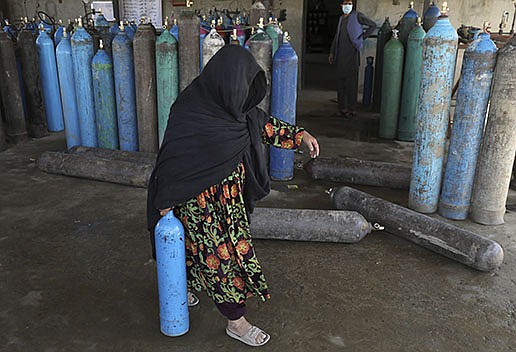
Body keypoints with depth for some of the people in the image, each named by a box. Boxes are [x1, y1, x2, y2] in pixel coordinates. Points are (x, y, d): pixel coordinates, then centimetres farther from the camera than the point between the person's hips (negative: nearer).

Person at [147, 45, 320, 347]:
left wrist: (300, 135, 3)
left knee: (198, 244, 24)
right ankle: (236, 322, 20)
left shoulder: (230, 102, -3)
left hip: (229, 192, 8)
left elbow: (262, 123, 10)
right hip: (201, 199, -7)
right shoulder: (189, 111, -25)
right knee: (221, 254, 3)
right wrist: (166, 203, -12)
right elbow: (172, 159, -19)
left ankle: (184, 285, 50)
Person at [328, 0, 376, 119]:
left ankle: (352, 110, -5)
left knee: (351, 82, -8)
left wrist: (362, 37, 0)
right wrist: (332, 52, 17)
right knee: (340, 81, 6)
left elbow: (373, 25, 3)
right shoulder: (341, 18, 19)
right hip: (340, 54, 6)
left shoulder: (357, 16, 0)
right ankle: (342, 108, 13)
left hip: (352, 53, -6)